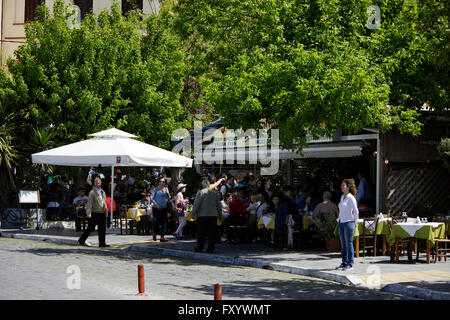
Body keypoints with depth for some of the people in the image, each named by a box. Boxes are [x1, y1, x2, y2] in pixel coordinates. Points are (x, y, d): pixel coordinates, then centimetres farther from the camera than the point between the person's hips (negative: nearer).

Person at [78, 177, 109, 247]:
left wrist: (106, 211, 17)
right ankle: (81, 240, 12)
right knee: (90, 228, -1)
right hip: (95, 213, -6)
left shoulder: (103, 192, 15)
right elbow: (90, 203, -10)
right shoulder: (92, 192, -7)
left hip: (102, 213, 6)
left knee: (102, 229, 4)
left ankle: (102, 243, 8)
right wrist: (89, 213, -14)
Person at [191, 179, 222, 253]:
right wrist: (220, 215, 23)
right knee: (212, 233, 3)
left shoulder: (200, 193, -4)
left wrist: (193, 214, 1)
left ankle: (199, 248, 10)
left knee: (201, 233, 5)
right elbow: (219, 205, 15)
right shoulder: (214, 193, 10)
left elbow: (196, 204, -7)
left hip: (203, 215, -3)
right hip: (213, 215, 3)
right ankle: (210, 249, 0)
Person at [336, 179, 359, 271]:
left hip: (349, 223, -8)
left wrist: (355, 222, -4)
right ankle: (344, 263, 15)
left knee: (349, 244, -4)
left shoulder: (351, 198, -11)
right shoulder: (342, 197, 13)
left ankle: (350, 264, 0)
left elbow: (356, 211, -10)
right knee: (343, 245, 10)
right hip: (341, 223, 8)